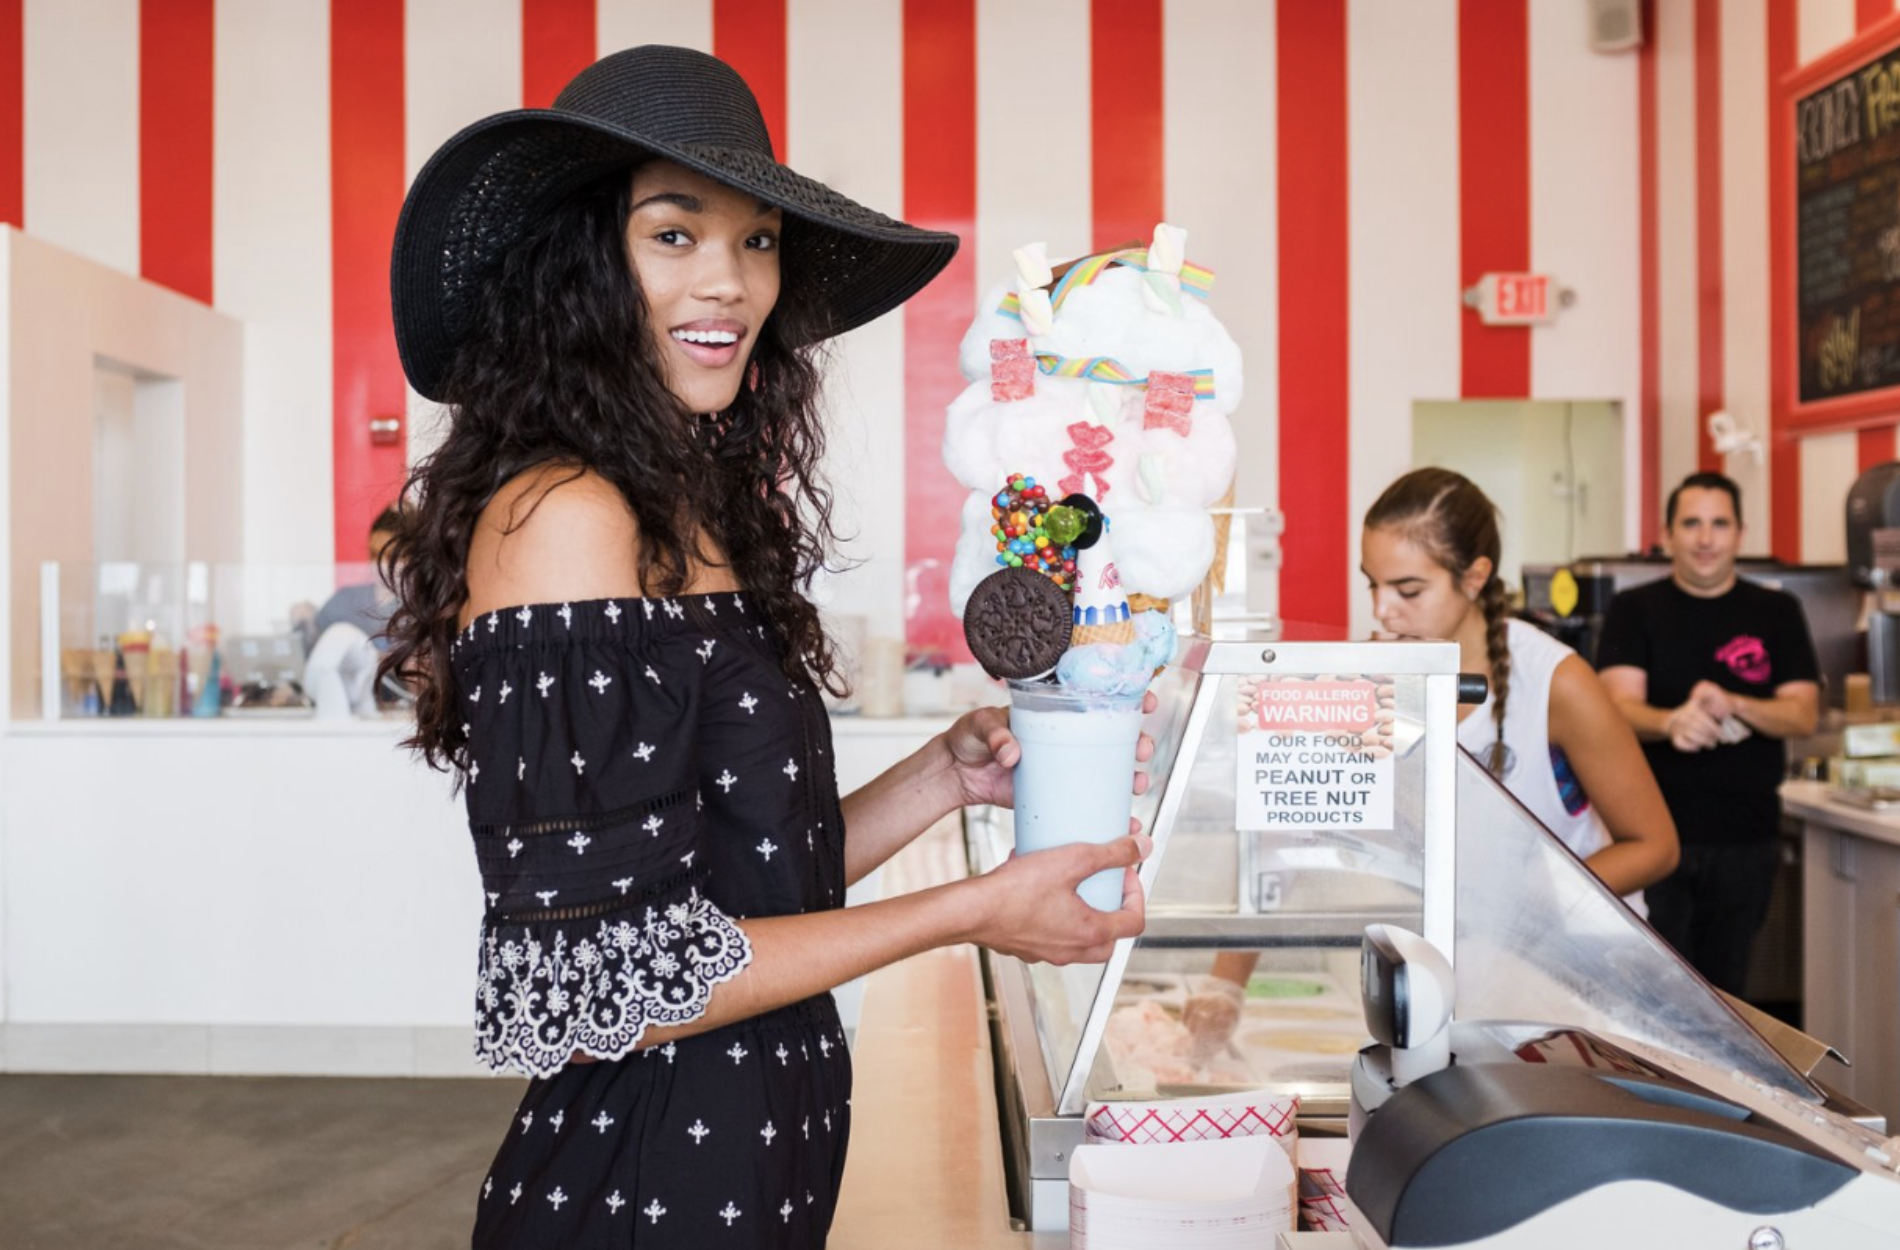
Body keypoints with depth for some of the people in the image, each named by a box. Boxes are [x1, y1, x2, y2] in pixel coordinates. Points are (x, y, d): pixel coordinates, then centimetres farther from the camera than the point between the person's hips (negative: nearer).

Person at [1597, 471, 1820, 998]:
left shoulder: (1776, 613, 6)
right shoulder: (1633, 610, 0)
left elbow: (1804, 714, -2)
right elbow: (1622, 706, -12)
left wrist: (1732, 704, -22)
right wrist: (1672, 722, -35)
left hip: (1746, 837, 2)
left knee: (1725, 987, 14)